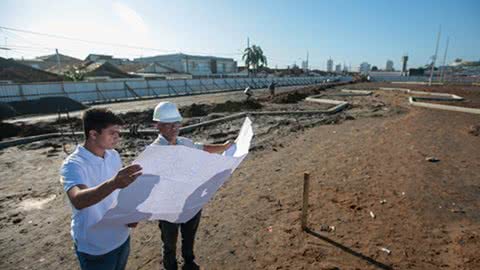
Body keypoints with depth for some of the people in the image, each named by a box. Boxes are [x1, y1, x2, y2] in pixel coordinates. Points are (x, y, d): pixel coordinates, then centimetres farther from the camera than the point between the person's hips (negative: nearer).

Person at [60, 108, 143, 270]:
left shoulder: (114, 156, -4)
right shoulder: (73, 165, -23)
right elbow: (78, 200, -41)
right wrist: (113, 183, -58)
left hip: (122, 237, 6)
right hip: (95, 249, -5)